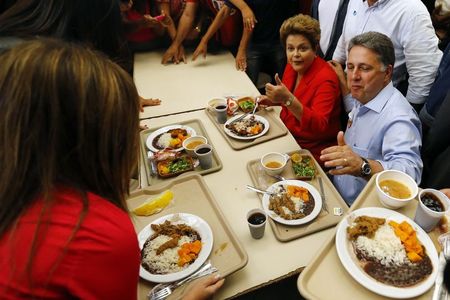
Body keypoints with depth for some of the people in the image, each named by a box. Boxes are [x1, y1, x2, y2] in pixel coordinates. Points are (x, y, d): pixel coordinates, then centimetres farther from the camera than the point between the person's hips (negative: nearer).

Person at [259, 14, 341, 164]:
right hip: (288, 137, 7)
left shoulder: (325, 79, -22)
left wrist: (288, 99, -44)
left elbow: (320, 126, -33)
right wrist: (272, 100, 1)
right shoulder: (293, 66, 0)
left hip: (312, 150, -7)